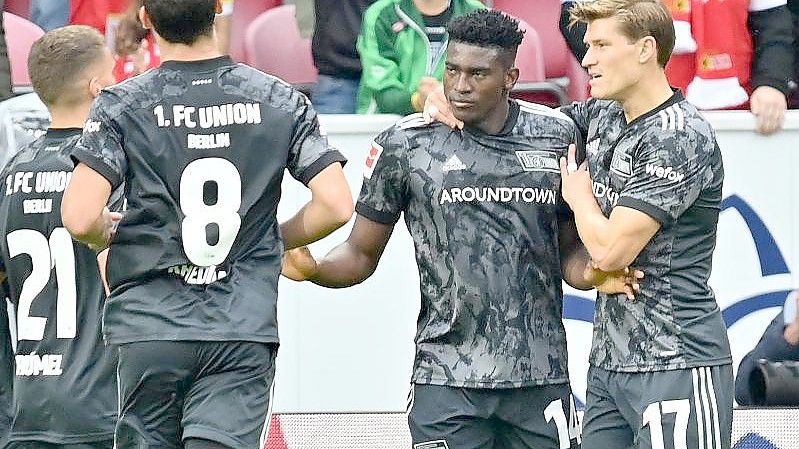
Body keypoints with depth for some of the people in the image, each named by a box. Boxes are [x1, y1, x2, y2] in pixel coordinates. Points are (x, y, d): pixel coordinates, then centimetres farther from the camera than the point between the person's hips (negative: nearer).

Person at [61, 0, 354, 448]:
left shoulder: (123, 106, -3)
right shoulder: (280, 101, 2)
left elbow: (79, 218, -13)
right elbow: (336, 205, -3)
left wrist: (109, 234, 11)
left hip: (152, 329, 0)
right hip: (246, 326, 0)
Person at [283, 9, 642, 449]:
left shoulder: (556, 136, 5)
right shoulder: (406, 144, -1)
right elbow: (362, 253, 5)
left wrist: (589, 273, -8)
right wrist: (314, 269, -16)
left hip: (541, 377, 2)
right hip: (448, 380, -2)